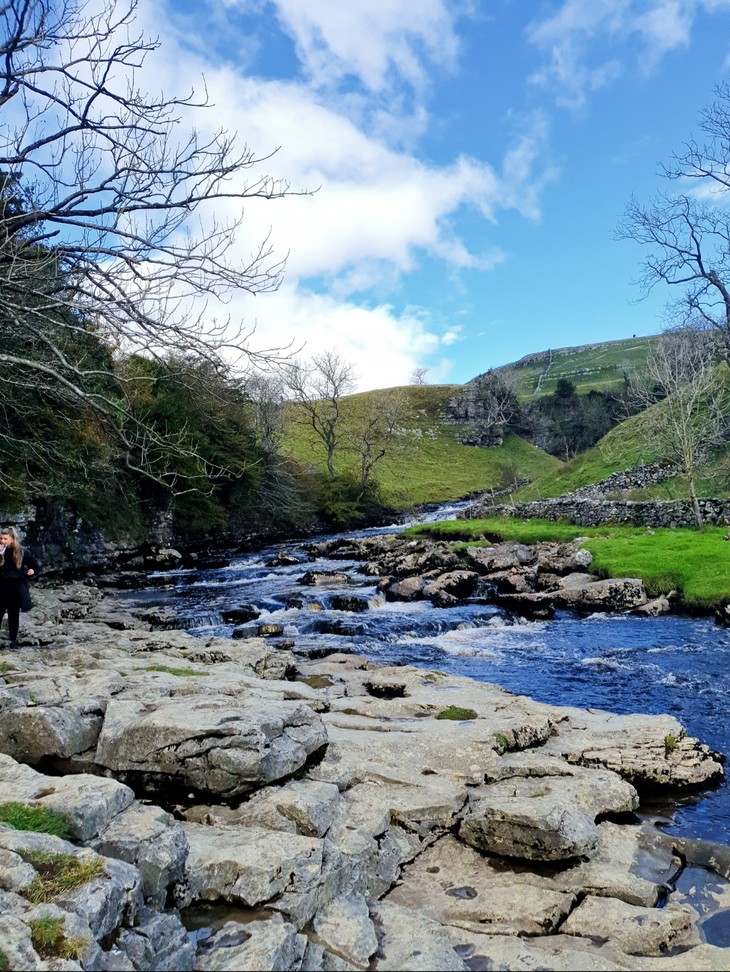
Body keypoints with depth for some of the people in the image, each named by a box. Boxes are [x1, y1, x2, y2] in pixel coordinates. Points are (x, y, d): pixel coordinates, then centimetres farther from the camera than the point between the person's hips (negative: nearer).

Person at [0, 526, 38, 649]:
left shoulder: (21, 553, -4)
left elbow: (34, 566, 8)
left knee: (13, 616, 11)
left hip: (15, 590, 0)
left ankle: (13, 640, 22)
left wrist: (32, 571, -14)